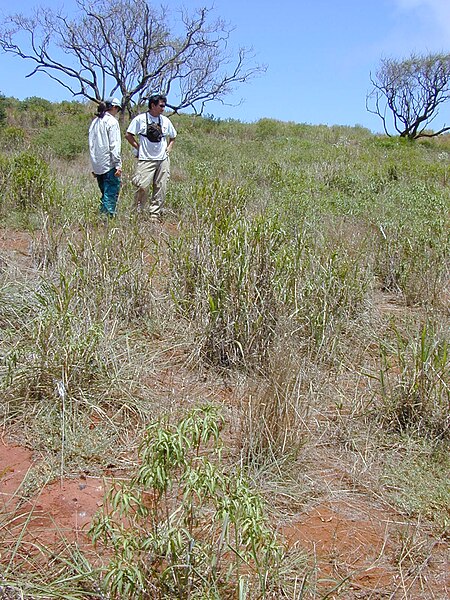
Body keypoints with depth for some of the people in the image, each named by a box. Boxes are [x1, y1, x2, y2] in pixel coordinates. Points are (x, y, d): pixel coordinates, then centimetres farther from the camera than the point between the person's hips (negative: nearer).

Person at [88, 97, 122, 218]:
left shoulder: (95, 122, 16)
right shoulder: (112, 121, -6)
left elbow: (91, 145, 15)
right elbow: (114, 145, -13)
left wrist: (94, 167, 16)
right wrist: (118, 165, -13)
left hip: (97, 165, 8)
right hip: (109, 164, -8)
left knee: (105, 193, 14)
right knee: (111, 194, -6)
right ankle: (108, 215, -12)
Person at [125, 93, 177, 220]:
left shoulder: (165, 121, 10)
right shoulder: (140, 119, -3)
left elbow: (173, 137, 25)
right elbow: (128, 135, 0)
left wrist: (168, 149, 11)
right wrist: (139, 147, -3)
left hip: (163, 160, 5)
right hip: (146, 159, -4)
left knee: (160, 189, 2)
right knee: (143, 187, -13)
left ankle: (155, 215, 10)